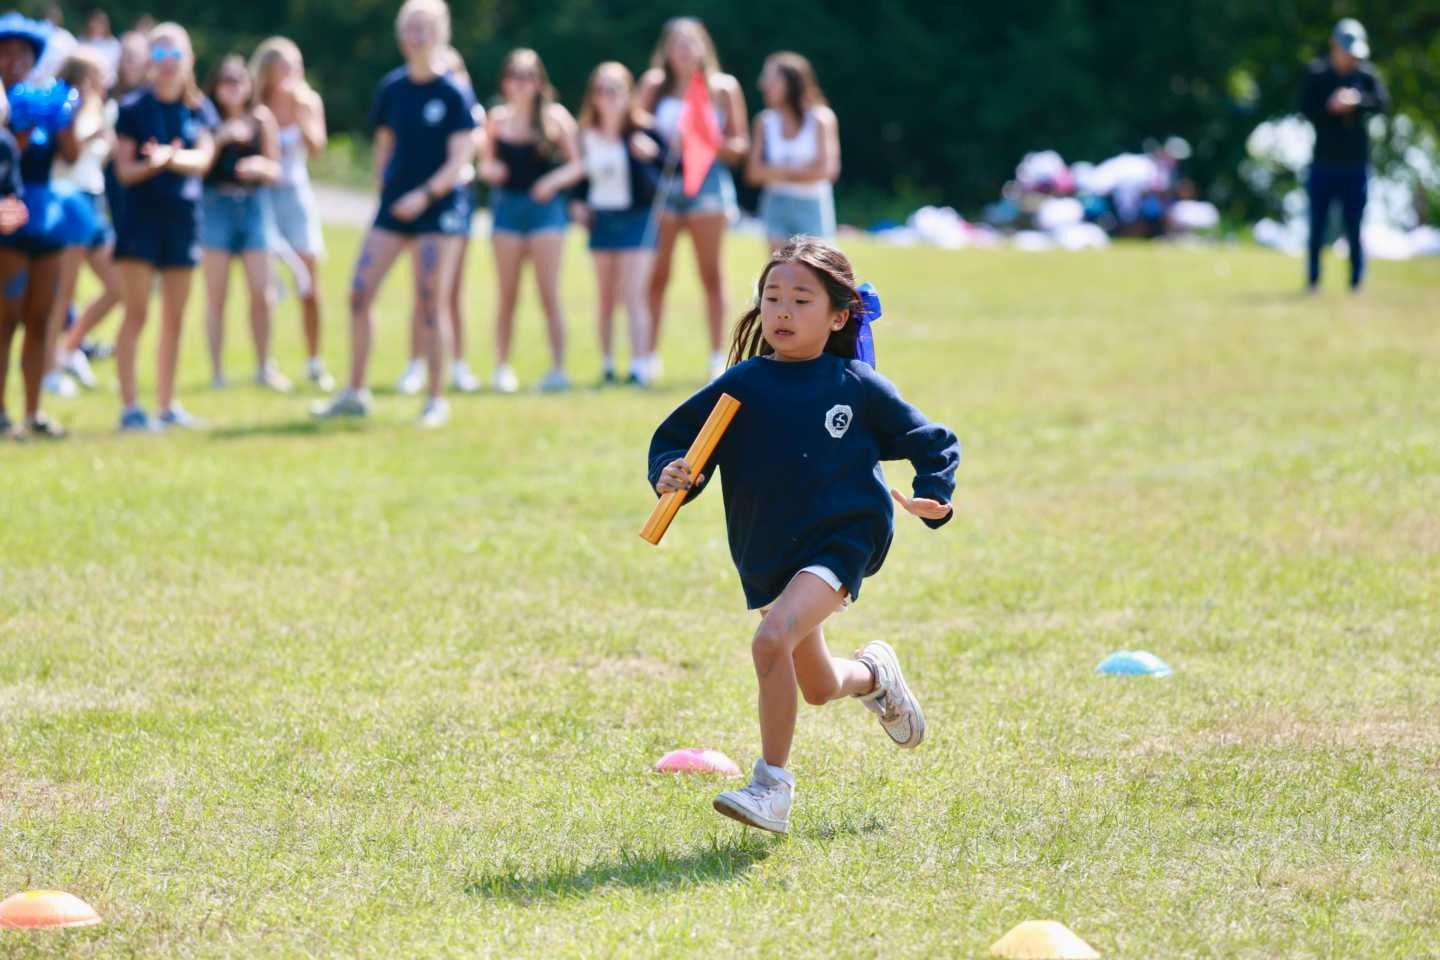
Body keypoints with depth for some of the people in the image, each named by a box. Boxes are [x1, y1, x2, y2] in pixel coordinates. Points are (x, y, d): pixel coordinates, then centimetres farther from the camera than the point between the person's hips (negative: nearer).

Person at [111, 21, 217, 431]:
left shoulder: (200, 109, 7)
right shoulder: (133, 108, -2)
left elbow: (203, 158, -8)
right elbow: (125, 170, -5)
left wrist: (170, 157, -27)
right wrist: (153, 164, -25)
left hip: (183, 217, 4)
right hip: (141, 216, -4)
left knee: (174, 319, 8)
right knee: (136, 313, -8)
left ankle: (167, 405, 15)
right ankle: (130, 407, -10)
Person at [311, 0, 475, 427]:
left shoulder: (452, 94, -7)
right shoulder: (392, 87, 7)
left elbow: (460, 158, -11)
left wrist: (426, 194, -21)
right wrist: (383, 185, 8)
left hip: (439, 207, -5)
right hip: (394, 205, 5)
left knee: (431, 302, -6)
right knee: (360, 293, -1)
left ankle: (437, 399, 4)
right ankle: (355, 392, 9)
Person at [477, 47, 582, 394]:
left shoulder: (555, 117, -1)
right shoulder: (497, 119, 6)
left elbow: (577, 165, 1)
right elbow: (486, 163, 13)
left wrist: (554, 180, -17)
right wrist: (489, 170, -9)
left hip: (545, 206, -2)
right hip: (507, 207, 2)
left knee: (549, 293, -5)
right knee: (508, 295, 5)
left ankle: (558, 368, -5)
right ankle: (503, 367, 12)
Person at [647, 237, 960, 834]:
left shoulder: (858, 387, -6)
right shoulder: (743, 386, -3)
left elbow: (933, 443, 6)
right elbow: (673, 438, 3)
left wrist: (933, 497, -11)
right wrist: (670, 476, -19)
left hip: (841, 542, -5)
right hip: (768, 559, 5)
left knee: (772, 641, -29)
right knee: (817, 687, 20)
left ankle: (772, 788, -19)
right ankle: (874, 674, 57)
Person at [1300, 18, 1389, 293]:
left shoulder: (1366, 73, 1)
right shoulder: (1316, 73, 0)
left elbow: (1383, 102, -15)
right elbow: (1306, 108, -8)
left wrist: (1357, 100, -33)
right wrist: (1330, 106, -25)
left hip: (1356, 165, 0)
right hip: (1324, 164, 0)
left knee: (1354, 228, 1)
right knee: (1317, 226, 4)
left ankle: (1357, 281, 8)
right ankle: (1312, 280, 14)